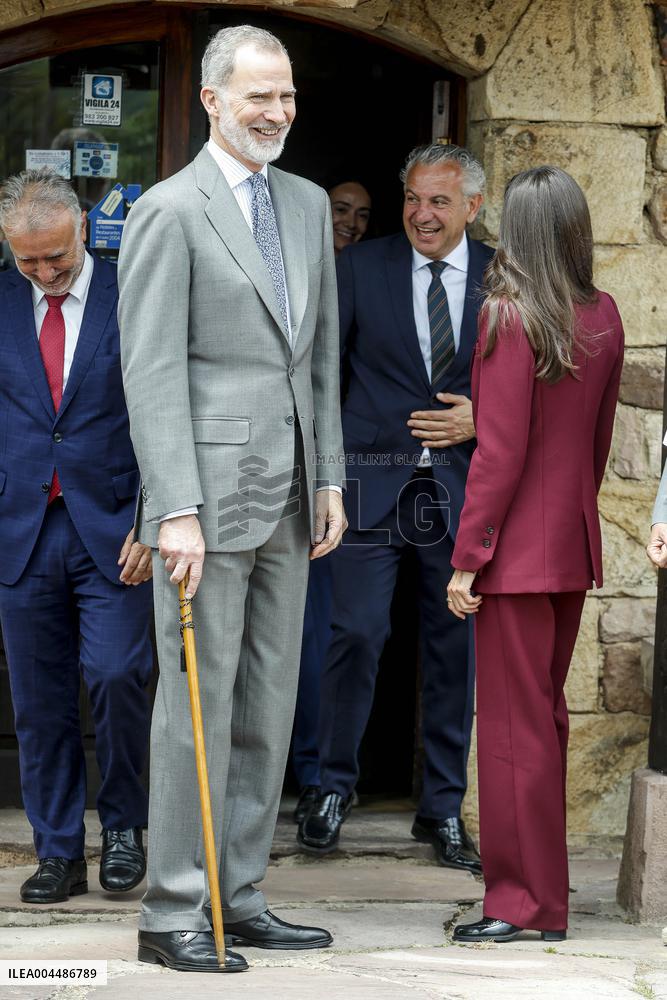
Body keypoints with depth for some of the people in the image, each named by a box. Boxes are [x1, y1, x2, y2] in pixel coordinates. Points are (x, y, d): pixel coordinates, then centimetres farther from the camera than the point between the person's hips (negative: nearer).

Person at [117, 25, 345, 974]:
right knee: (198, 700, -4)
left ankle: (238, 896, 17)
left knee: (269, 703, 9)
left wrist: (330, 479, 12)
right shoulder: (168, 212, -7)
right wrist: (175, 511, -18)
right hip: (209, 490, -7)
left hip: (289, 498, 7)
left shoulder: (308, 205, 15)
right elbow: (151, 372, -12)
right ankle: (173, 913, 2)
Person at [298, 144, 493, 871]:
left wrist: (484, 418, -7)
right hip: (373, 481, -1)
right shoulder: (360, 268, 1)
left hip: (463, 485, 2)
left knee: (455, 647, 6)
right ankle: (334, 789, 12)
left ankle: (444, 809, 17)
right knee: (356, 634, -6)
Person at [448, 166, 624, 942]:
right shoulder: (604, 317, 3)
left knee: (513, 726, -1)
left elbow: (501, 453, -18)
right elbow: (599, 438, 10)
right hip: (575, 548, 7)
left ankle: (526, 904, 3)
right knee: (546, 716, 16)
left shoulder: (510, 317, -16)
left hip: (519, 551, -7)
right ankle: (540, 887, 24)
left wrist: (467, 558, -13)